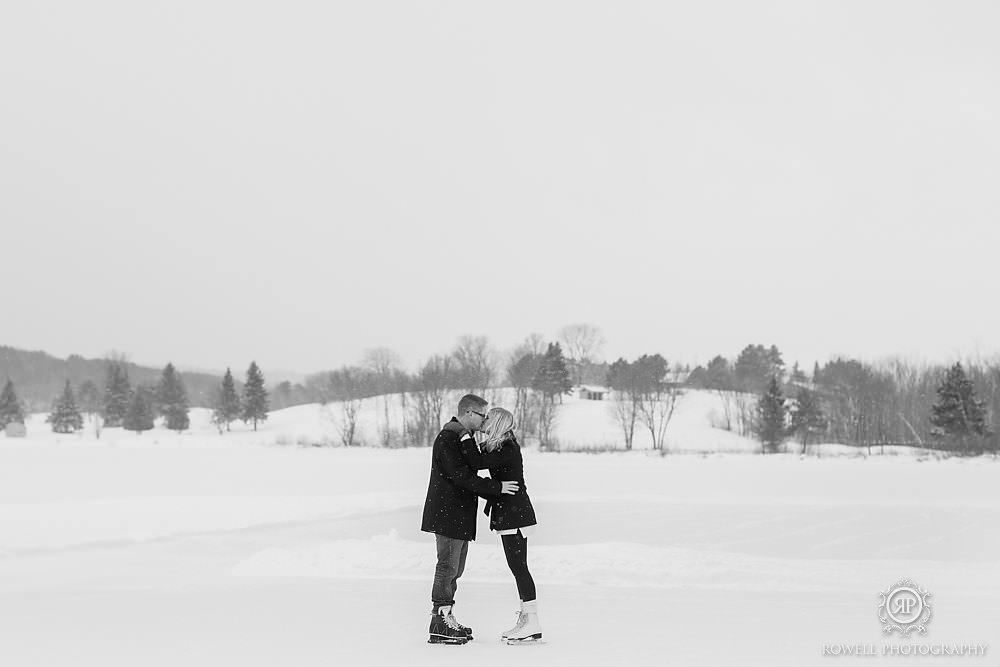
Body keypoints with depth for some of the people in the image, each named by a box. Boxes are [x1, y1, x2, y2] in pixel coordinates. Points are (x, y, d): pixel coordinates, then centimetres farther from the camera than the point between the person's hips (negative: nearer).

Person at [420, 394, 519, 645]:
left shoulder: (464, 438, 17)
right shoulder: (447, 439, -16)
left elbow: (478, 466, 11)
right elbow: (462, 477, -22)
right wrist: (496, 487, -19)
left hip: (461, 515, 10)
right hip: (447, 513, -10)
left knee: (455, 568, 13)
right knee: (448, 566, -8)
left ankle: (445, 619, 20)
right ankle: (439, 627, -5)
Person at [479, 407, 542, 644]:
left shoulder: (507, 449, -17)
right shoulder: (496, 447, 14)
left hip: (515, 515, -10)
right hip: (509, 515, 10)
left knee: (519, 567, -8)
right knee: (517, 567, 11)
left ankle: (532, 624, -5)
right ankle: (526, 621, 16)